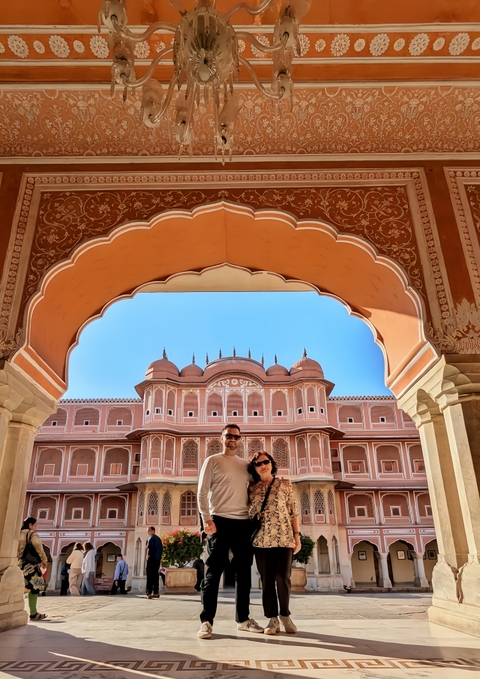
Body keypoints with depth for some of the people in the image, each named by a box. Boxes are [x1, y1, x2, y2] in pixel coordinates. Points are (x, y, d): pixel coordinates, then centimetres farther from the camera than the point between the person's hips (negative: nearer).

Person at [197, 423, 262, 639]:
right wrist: (206, 519, -13)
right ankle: (206, 621, 5)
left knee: (244, 571, 10)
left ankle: (243, 619, 21)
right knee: (214, 571, -2)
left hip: (243, 523, 5)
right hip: (220, 521, -5)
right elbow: (202, 492, -3)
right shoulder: (213, 461, 2)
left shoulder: (246, 464, 15)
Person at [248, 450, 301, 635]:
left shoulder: (284, 484, 6)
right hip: (261, 539, 1)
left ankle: (285, 615, 21)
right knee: (267, 580, 4)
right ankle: (272, 619, 16)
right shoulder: (252, 488, 8)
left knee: (283, 578, -1)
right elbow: (249, 513, 11)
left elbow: (293, 511, 5)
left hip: (284, 537, -1)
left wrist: (297, 536, 0)